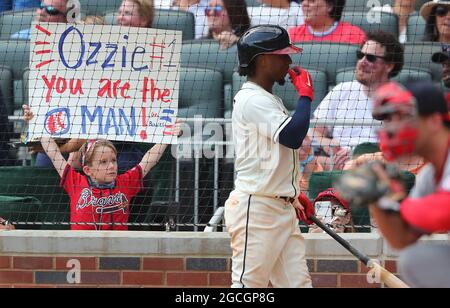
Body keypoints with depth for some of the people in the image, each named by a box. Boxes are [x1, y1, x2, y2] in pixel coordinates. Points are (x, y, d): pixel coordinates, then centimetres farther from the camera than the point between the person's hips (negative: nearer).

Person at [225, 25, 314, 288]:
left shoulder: (270, 99, 19)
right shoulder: (251, 99, -13)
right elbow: (293, 136, -25)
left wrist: (293, 198, 21)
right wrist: (306, 94, -12)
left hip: (283, 210, 10)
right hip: (256, 209, -10)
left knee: (299, 283, 4)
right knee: (248, 283, -10)